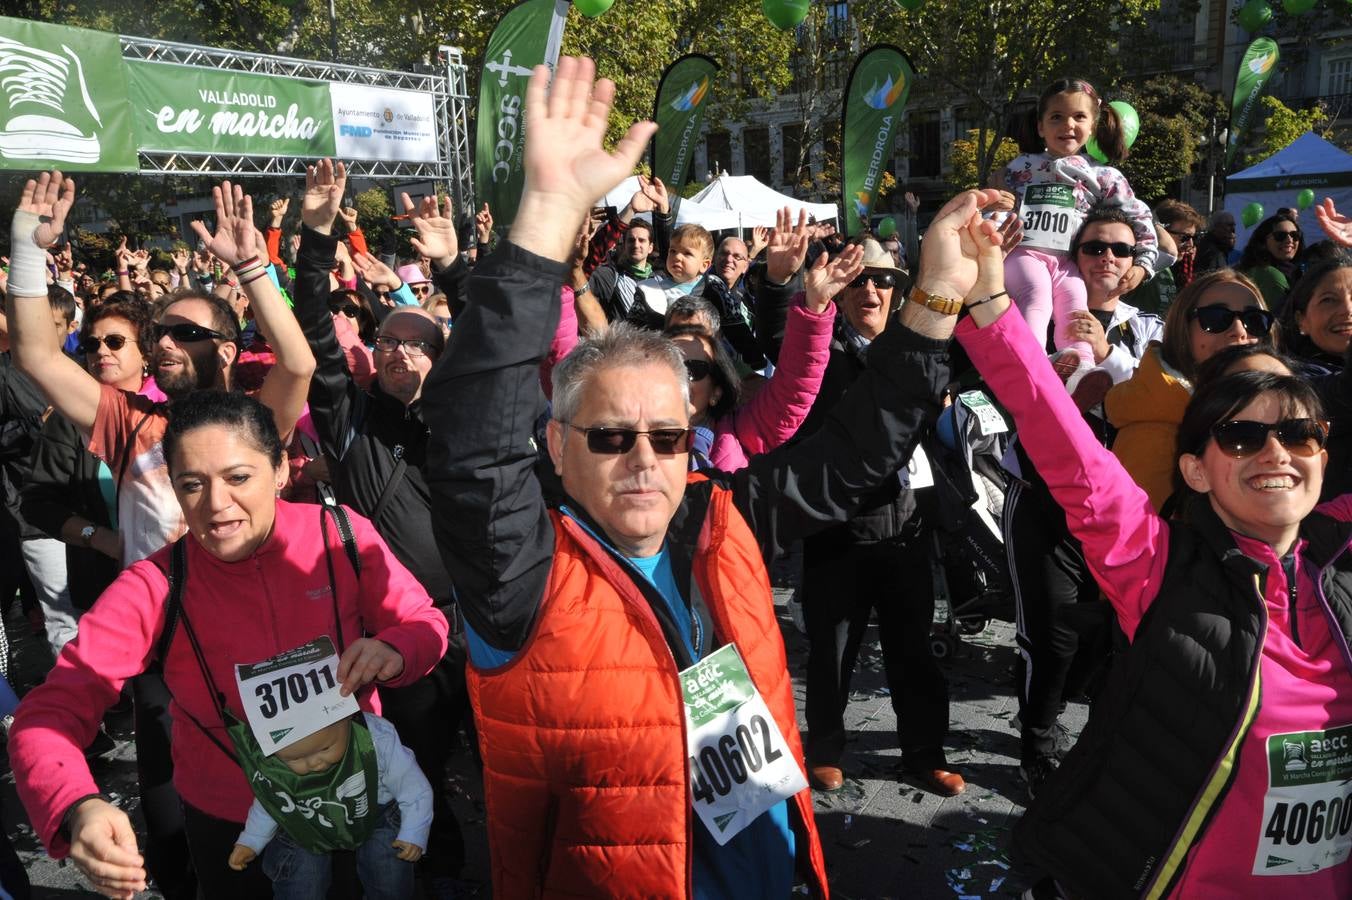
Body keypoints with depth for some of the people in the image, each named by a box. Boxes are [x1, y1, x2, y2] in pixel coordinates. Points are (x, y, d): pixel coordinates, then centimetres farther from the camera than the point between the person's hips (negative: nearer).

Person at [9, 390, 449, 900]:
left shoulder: (342, 537, -20)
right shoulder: (154, 588, -21)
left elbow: (426, 624, -11)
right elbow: (49, 713, -23)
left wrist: (392, 652, -35)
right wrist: (80, 810, -43)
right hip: (228, 825, -1)